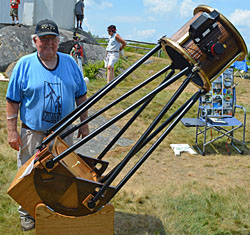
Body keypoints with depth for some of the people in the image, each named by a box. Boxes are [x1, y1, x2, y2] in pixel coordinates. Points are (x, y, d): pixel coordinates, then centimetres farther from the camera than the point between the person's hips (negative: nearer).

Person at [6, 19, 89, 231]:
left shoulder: (69, 62, 2)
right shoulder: (24, 64, -6)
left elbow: (81, 96, 9)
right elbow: (13, 101, -4)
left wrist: (84, 123, 7)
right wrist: (12, 131, -8)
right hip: (33, 133, -2)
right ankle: (27, 212, 31)